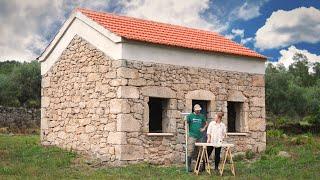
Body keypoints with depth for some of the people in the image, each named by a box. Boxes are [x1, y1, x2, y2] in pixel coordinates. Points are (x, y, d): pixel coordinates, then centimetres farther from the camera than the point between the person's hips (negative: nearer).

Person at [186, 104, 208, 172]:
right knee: (190, 151, -9)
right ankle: (189, 166, -4)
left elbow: (206, 123, 23)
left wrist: (204, 128, 6)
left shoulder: (202, 116, 11)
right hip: (192, 136, -4)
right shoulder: (190, 116, 1)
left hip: (200, 136, 4)